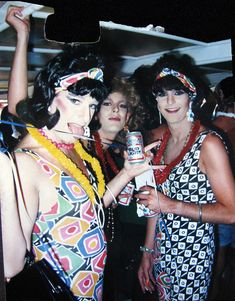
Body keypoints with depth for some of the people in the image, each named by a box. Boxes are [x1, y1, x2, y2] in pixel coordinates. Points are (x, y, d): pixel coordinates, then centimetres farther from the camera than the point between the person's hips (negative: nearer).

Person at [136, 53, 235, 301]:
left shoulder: (209, 143, -18)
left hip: (193, 253, -6)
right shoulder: (159, 137, 1)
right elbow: (157, 201, 6)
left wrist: (171, 205, -23)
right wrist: (148, 252, 7)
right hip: (162, 248, 6)